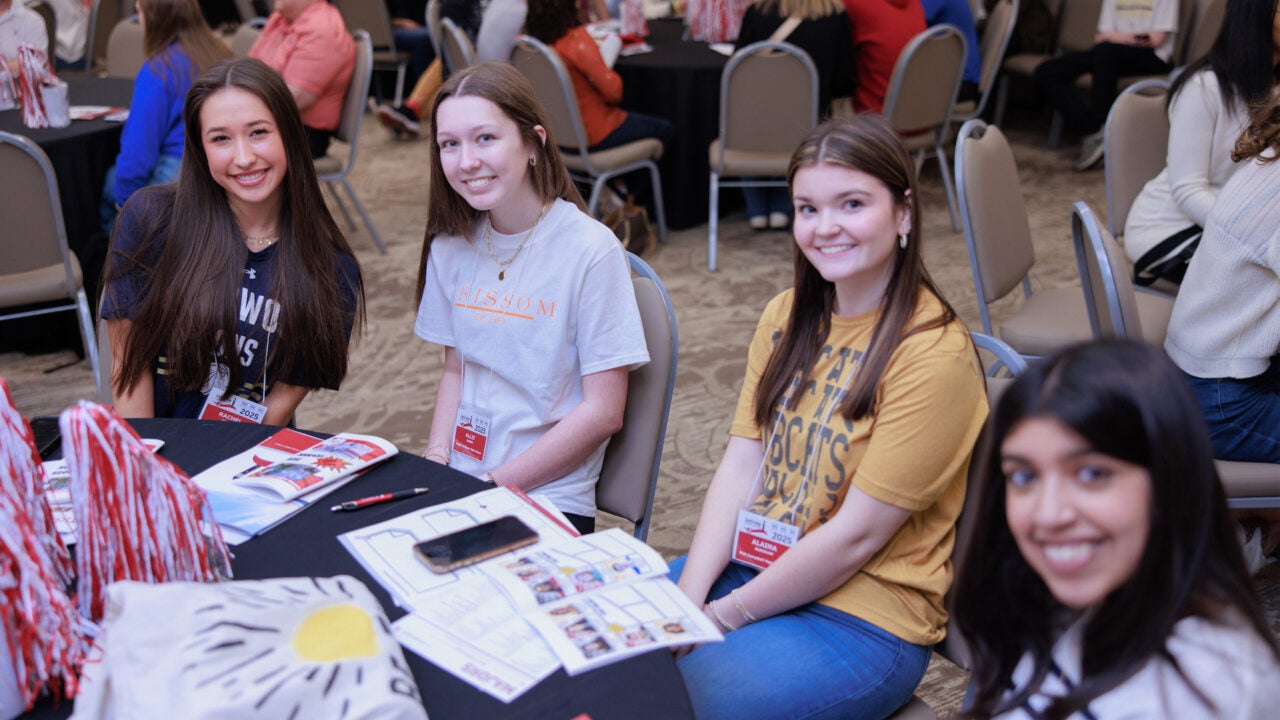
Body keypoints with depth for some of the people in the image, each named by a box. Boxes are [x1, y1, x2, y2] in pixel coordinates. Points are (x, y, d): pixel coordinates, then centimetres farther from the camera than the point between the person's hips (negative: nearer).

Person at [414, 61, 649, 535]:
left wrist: (493, 486, -12)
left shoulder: (591, 250, -12)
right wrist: (435, 465, -3)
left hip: (548, 500, -5)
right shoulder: (450, 246, 6)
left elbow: (603, 411, -11)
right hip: (458, 487, 5)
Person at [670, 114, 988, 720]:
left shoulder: (934, 355, -17)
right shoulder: (786, 317, 6)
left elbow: (854, 536, -17)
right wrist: (687, 599, -11)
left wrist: (727, 615, -13)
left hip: (864, 617, -6)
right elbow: (740, 467, 0)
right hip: (752, 569, 6)